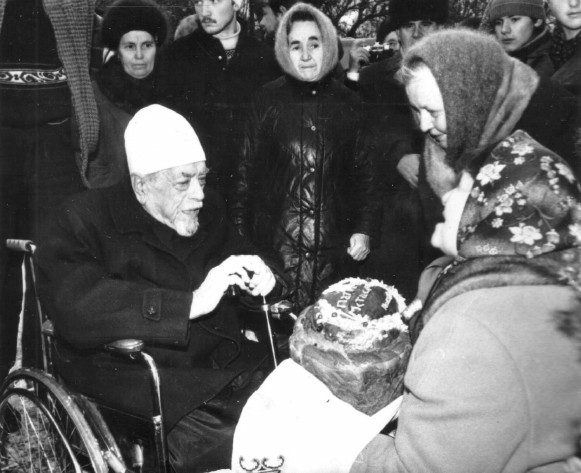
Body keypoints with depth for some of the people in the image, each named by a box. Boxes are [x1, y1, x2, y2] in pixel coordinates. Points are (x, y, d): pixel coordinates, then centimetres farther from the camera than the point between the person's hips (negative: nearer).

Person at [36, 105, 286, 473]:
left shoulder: (208, 209, 11)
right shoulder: (84, 221, -6)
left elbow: (239, 255, 27)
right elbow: (74, 306, -23)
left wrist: (260, 278, 1)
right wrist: (190, 304, -25)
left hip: (232, 373, 6)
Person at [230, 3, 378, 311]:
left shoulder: (347, 103, 4)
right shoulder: (267, 101, 0)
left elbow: (363, 170, 9)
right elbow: (247, 170, 3)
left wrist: (364, 228, 1)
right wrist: (239, 234, 0)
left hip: (332, 247, 1)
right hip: (274, 241, -1)